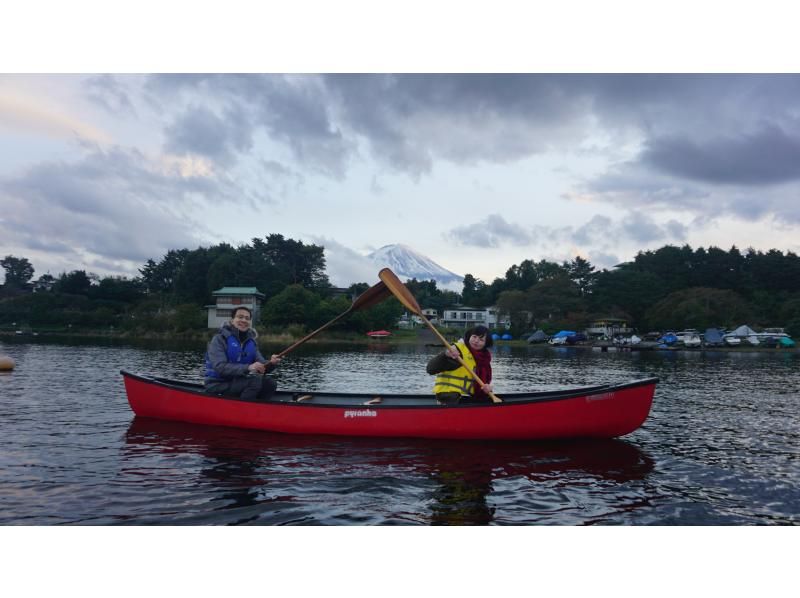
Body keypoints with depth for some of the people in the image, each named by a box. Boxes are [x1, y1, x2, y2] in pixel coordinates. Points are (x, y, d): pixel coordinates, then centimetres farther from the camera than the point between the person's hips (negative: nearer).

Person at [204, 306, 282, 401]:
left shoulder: (251, 342, 9)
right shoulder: (220, 339, -9)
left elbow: (261, 366, 0)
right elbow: (220, 367, -23)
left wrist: (271, 364, -24)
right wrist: (248, 367, -34)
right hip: (217, 386, -6)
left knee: (270, 383, -14)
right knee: (255, 380, -26)